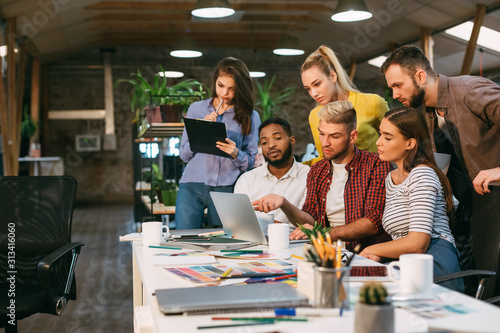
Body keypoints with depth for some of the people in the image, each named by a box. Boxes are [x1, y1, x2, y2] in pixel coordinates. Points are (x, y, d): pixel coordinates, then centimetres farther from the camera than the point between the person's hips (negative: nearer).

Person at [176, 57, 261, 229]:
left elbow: (251, 162, 5)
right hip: (193, 185, 1)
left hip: (226, 189, -1)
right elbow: (184, 155, 8)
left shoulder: (250, 117, 8)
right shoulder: (196, 109, 12)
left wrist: (236, 153, -15)